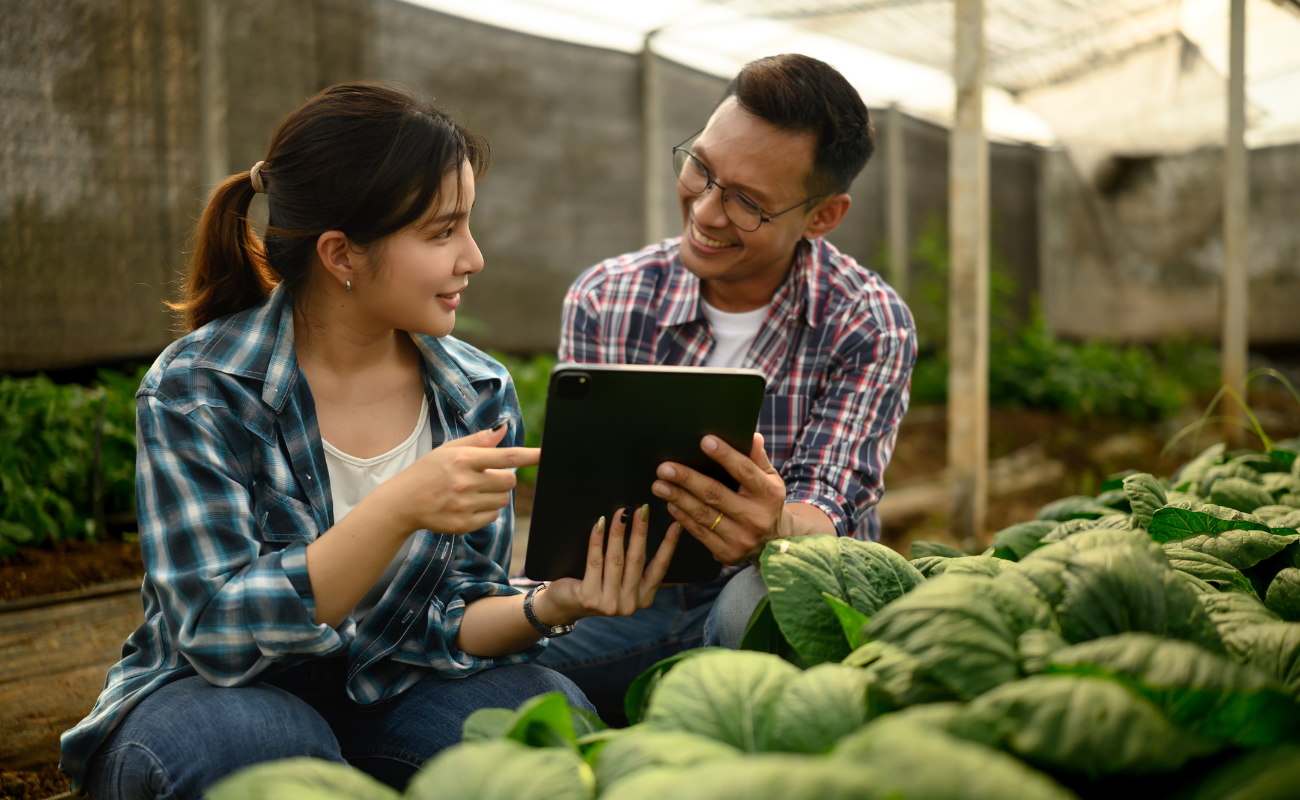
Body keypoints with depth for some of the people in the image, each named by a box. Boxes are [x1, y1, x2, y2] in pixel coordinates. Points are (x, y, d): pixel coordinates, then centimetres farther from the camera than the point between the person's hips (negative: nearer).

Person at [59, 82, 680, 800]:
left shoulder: (479, 396, -4)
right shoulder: (196, 390, -17)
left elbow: (451, 619, -4)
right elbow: (222, 634, -24)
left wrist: (548, 606, -27)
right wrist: (399, 509, -37)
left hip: (386, 697, 3)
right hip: (207, 699, -2)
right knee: (260, 741, -36)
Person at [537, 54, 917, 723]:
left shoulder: (870, 327, -8)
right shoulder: (602, 301, -1)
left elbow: (827, 513, -16)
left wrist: (773, 527, -42)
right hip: (636, 597, 2)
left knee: (764, 598, -38)